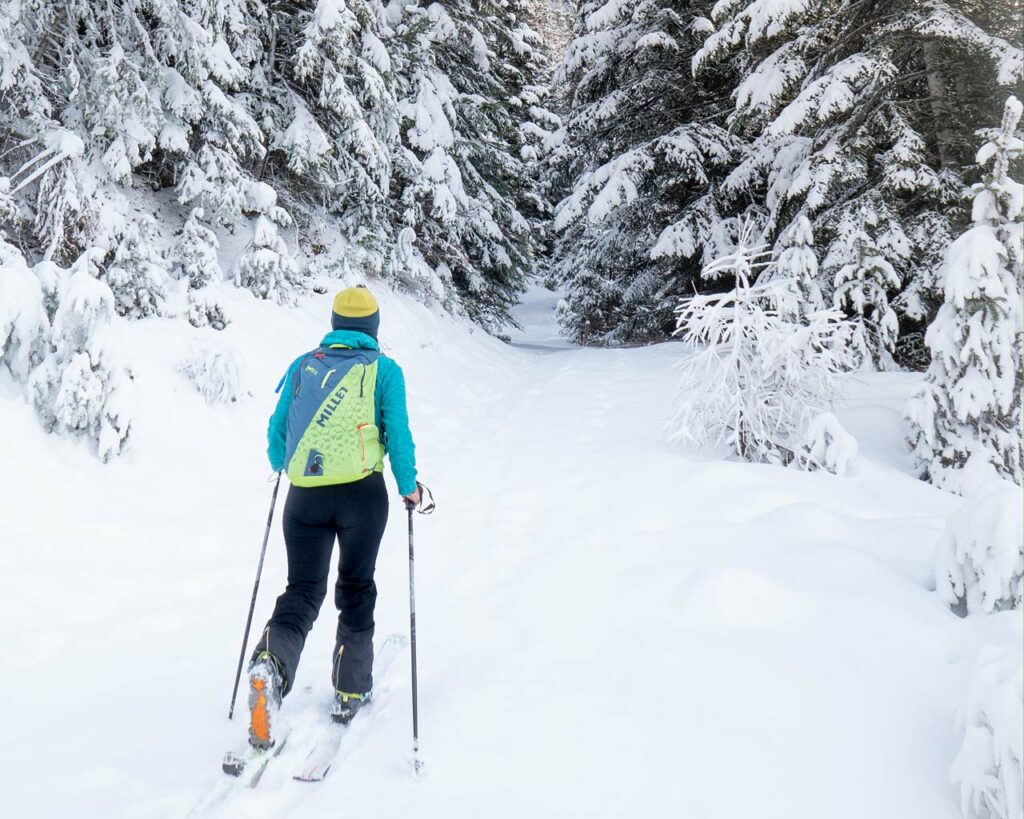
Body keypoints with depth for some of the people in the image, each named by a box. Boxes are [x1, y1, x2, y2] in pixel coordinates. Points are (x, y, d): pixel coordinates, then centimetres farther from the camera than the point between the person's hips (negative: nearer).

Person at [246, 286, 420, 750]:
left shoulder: (302, 366, 11)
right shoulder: (384, 370, 2)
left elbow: (276, 432, 14)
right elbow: (398, 435, -3)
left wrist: (283, 466, 35)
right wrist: (409, 487, 12)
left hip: (304, 495, 2)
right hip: (362, 491, -2)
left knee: (303, 590, 6)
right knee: (356, 589, 14)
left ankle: (272, 662, -24)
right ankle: (350, 693, 21)